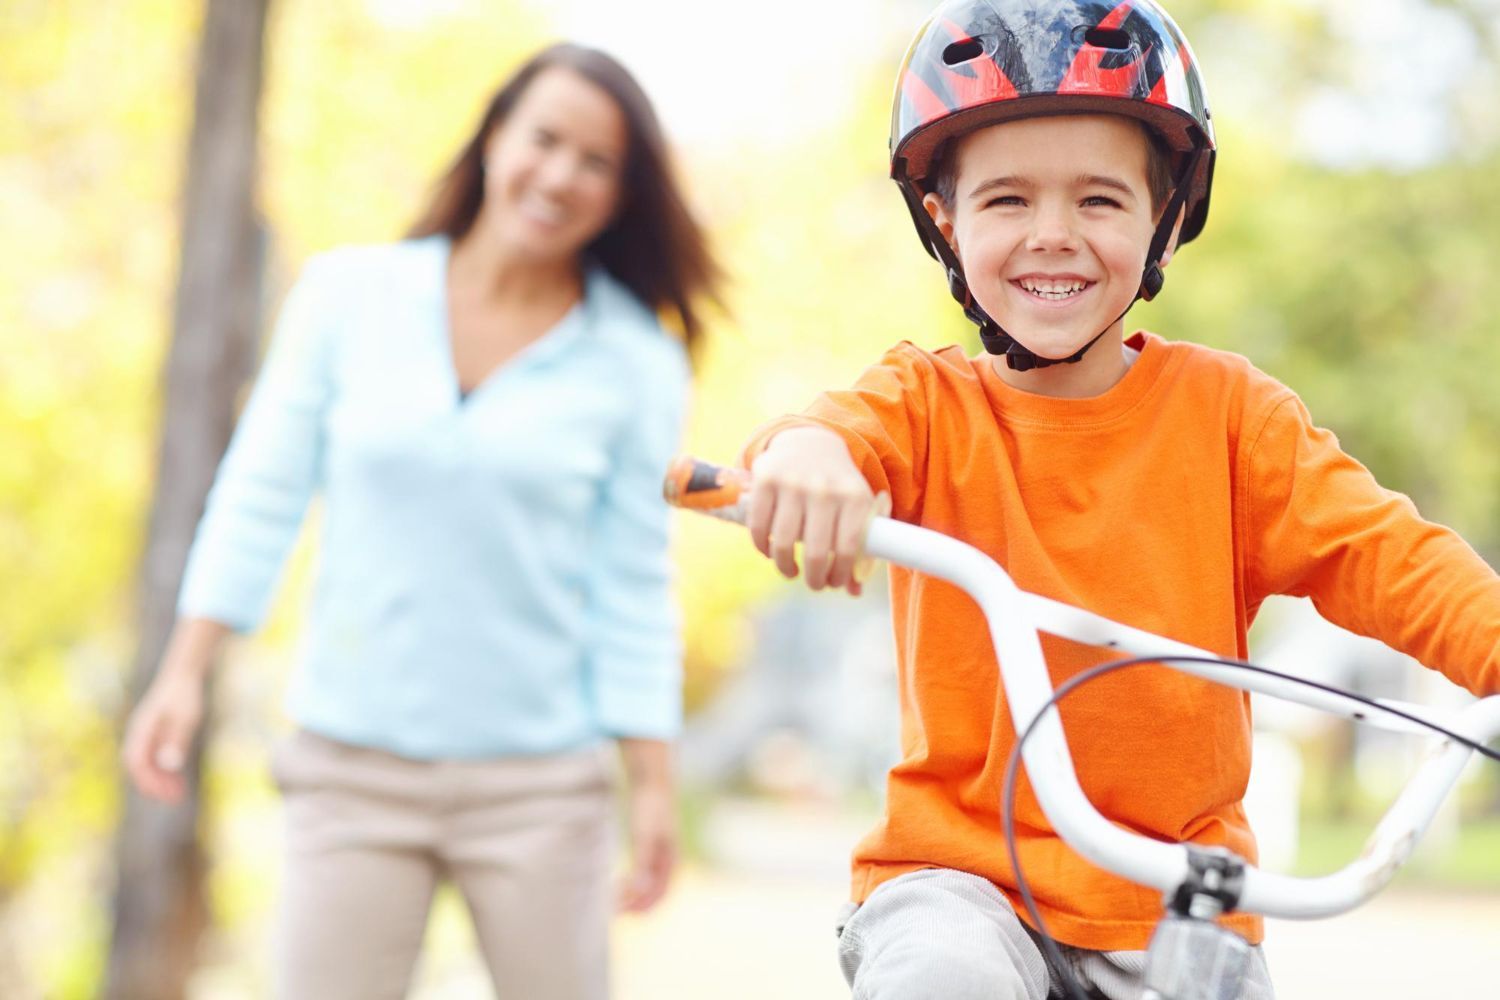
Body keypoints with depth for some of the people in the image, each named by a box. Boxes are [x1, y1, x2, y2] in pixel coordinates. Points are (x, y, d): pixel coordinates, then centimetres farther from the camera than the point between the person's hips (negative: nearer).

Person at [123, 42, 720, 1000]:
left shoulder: (635, 364, 0)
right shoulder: (347, 293, 2)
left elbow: (634, 588, 2)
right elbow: (261, 496, 5)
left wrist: (655, 784, -1)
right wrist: (185, 671, -1)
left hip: (540, 779, 0)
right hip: (354, 765, 0)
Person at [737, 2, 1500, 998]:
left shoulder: (1227, 409, 2)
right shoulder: (929, 400, 0)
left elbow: (1377, 552, -6)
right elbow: (858, 430, -21)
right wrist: (803, 450, -47)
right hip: (961, 862, -2)